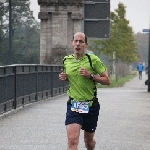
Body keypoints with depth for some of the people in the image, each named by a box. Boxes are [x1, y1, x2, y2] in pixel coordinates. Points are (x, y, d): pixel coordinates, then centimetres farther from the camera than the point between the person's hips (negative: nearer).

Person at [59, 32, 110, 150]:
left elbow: (107, 80, -7)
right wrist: (63, 77, 1)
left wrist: (91, 75, -20)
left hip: (91, 105, -1)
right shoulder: (66, 60, 4)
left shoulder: (93, 60, -8)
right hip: (73, 105, 1)